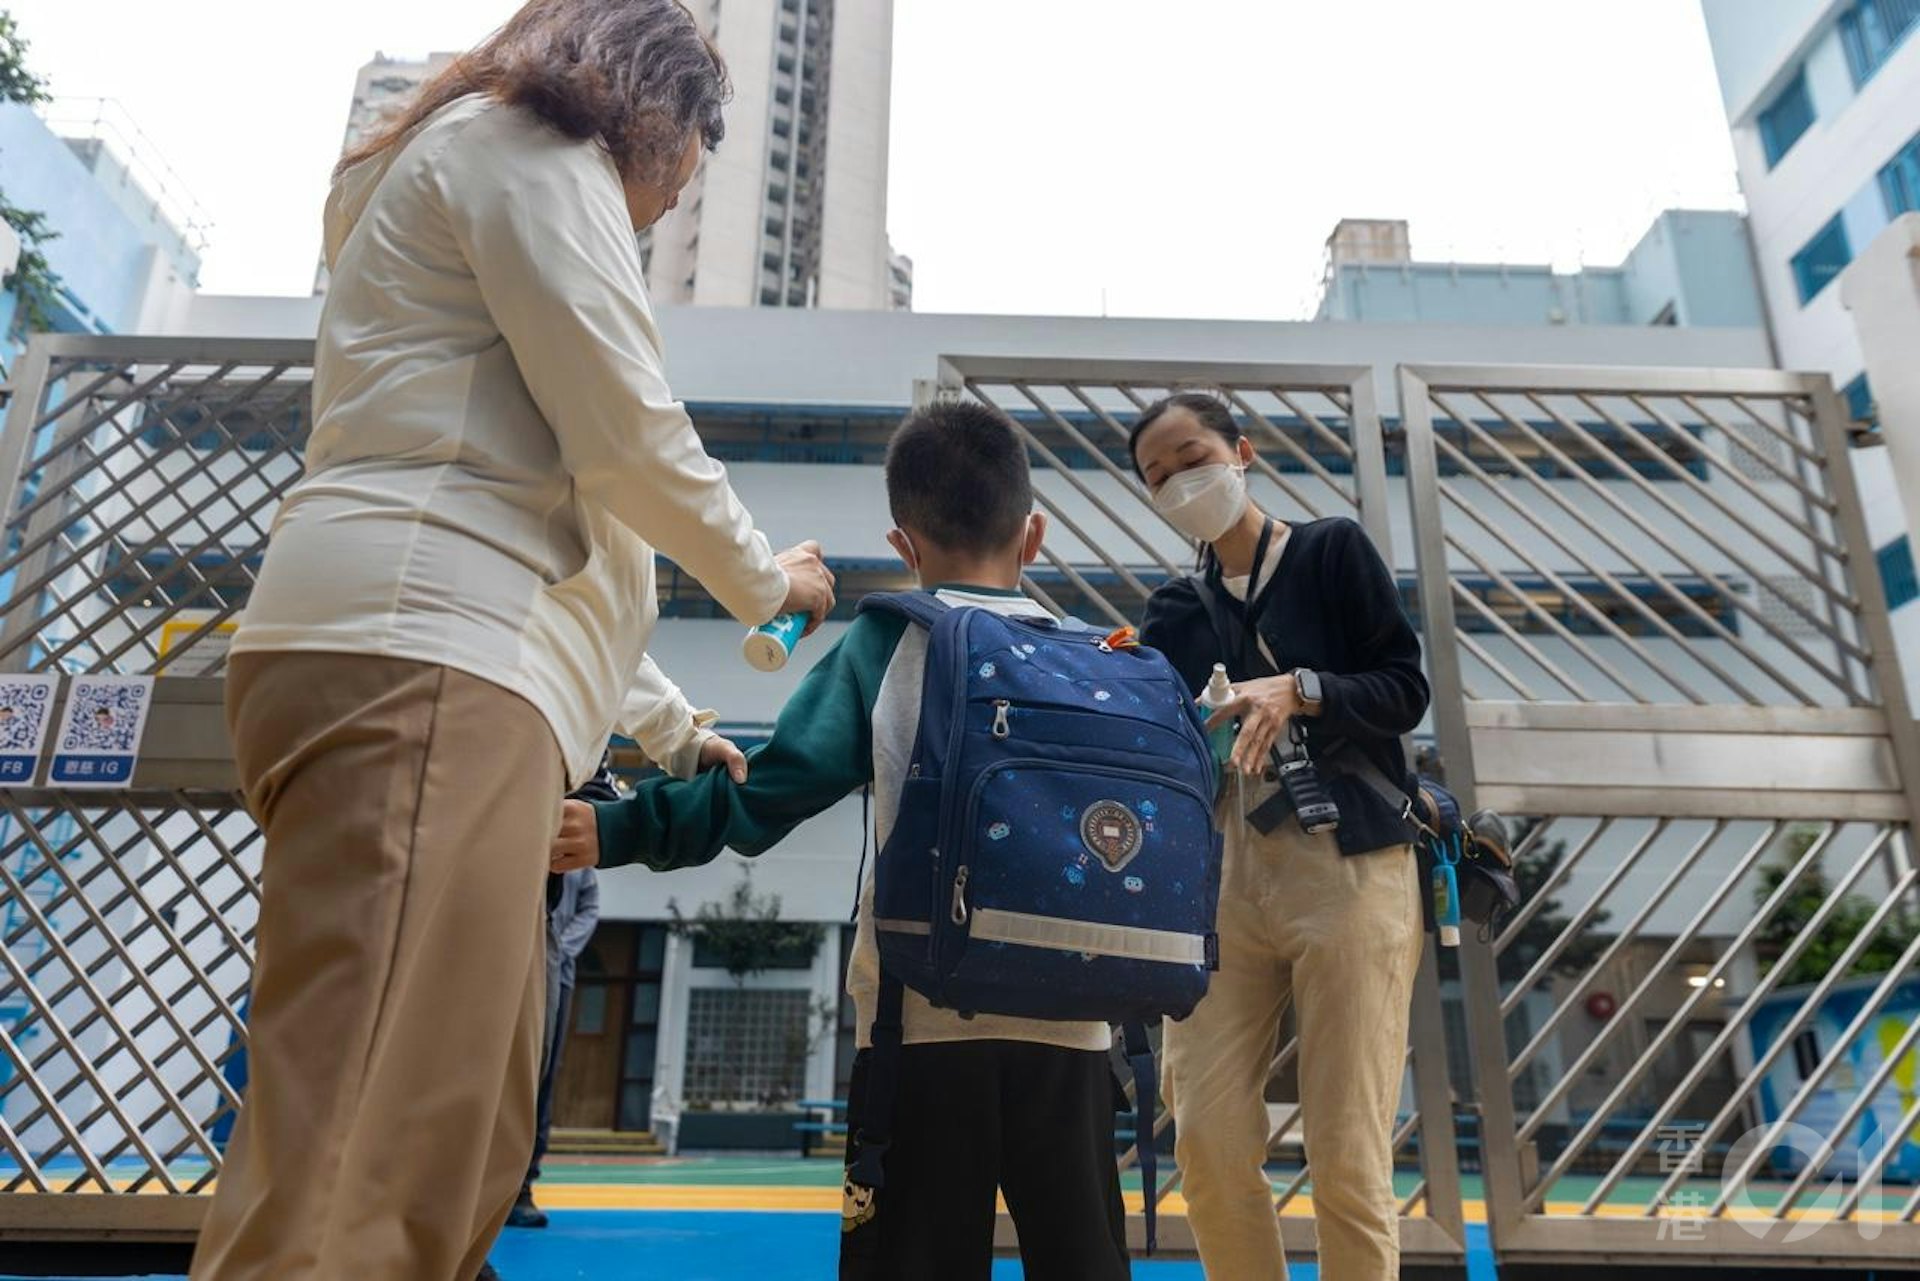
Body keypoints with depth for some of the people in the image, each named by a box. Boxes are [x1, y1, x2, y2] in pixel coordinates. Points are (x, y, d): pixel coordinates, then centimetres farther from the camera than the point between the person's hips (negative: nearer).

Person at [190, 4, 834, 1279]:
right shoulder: (533, 141, 7)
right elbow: (626, 432, -6)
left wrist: (673, 725, 33)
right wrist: (766, 580, 12)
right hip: (423, 660, -10)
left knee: (457, 1159, 5)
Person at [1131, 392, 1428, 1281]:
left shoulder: (1332, 550, 7)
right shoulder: (1175, 612, 16)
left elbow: (1405, 689, -1)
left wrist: (1300, 690, -17)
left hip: (1348, 874, -3)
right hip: (1222, 879, 4)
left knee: (1348, 1159, -3)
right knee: (1208, 1142, -1)